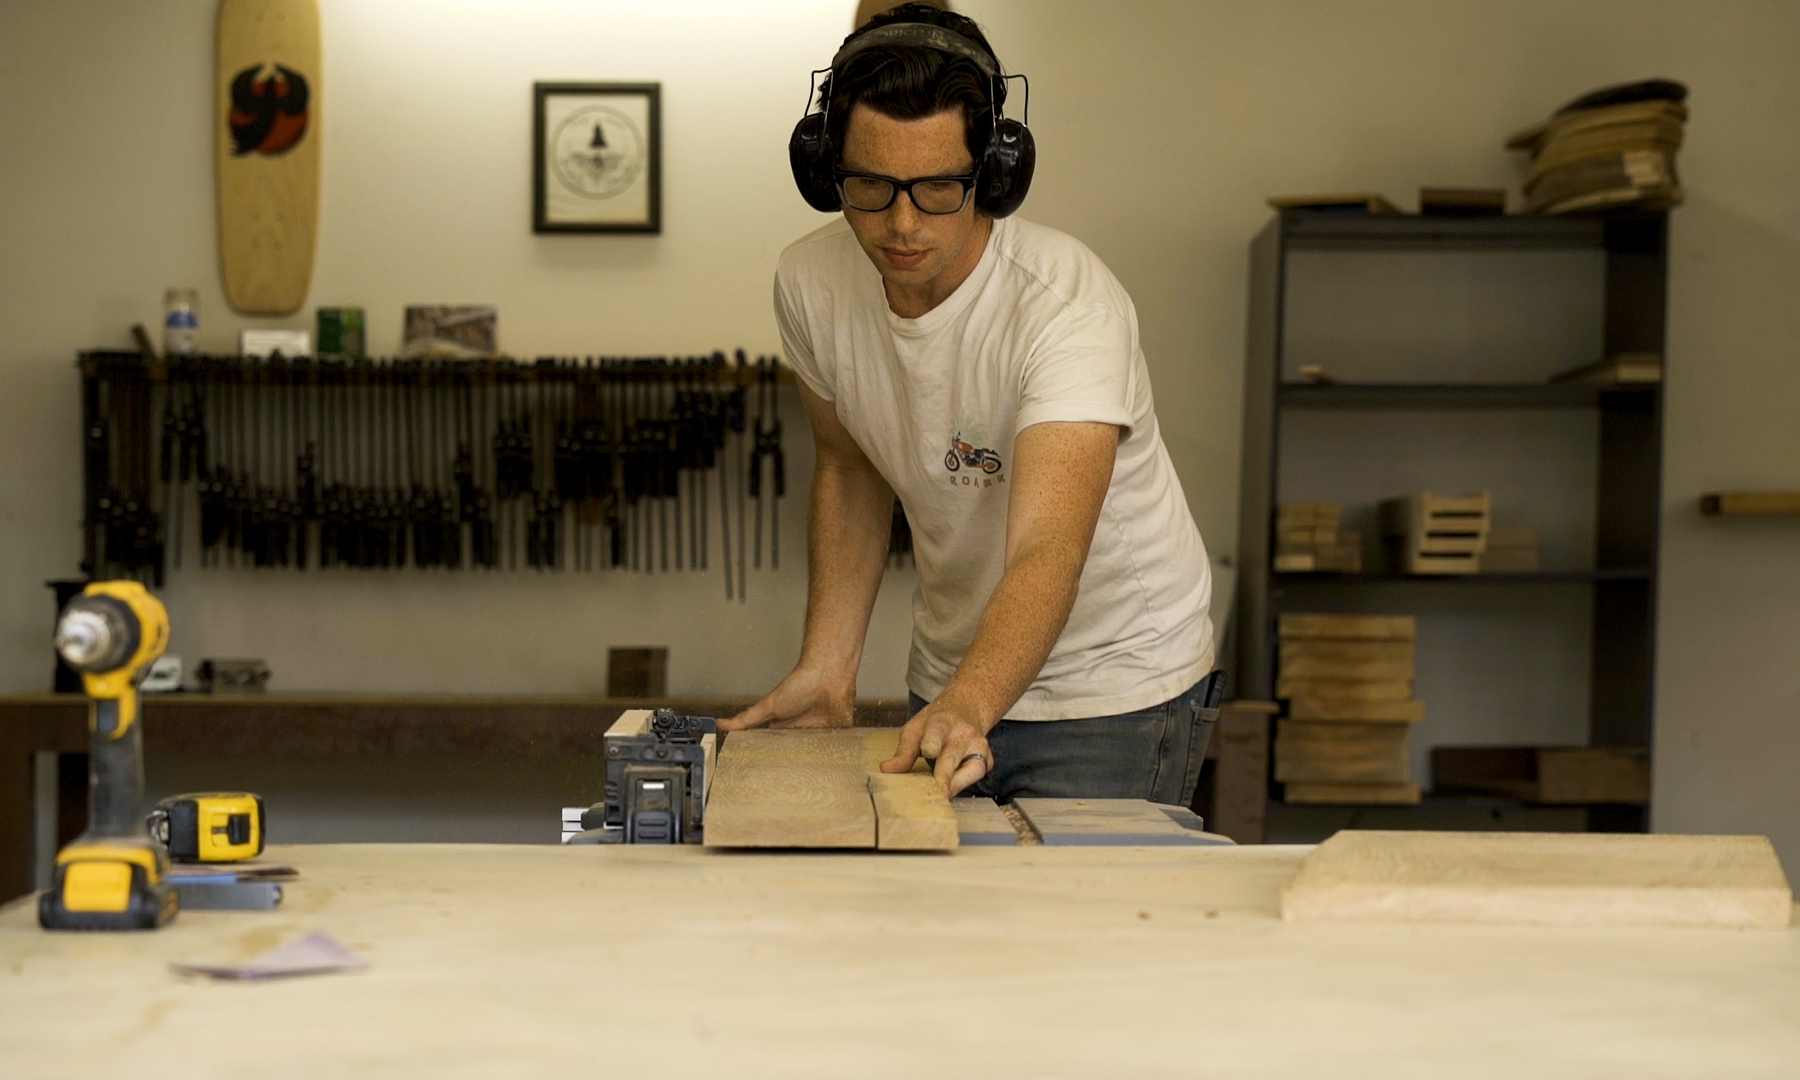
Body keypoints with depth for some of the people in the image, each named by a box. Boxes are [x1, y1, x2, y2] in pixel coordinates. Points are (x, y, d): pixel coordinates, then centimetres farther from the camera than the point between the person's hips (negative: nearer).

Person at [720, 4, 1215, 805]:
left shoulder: (1068, 306, -30)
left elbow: (1047, 556, -41)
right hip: (954, 678, 5)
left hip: (1114, 693, -5)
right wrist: (827, 668, -3)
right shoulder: (810, 285, -12)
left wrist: (966, 711, -58)